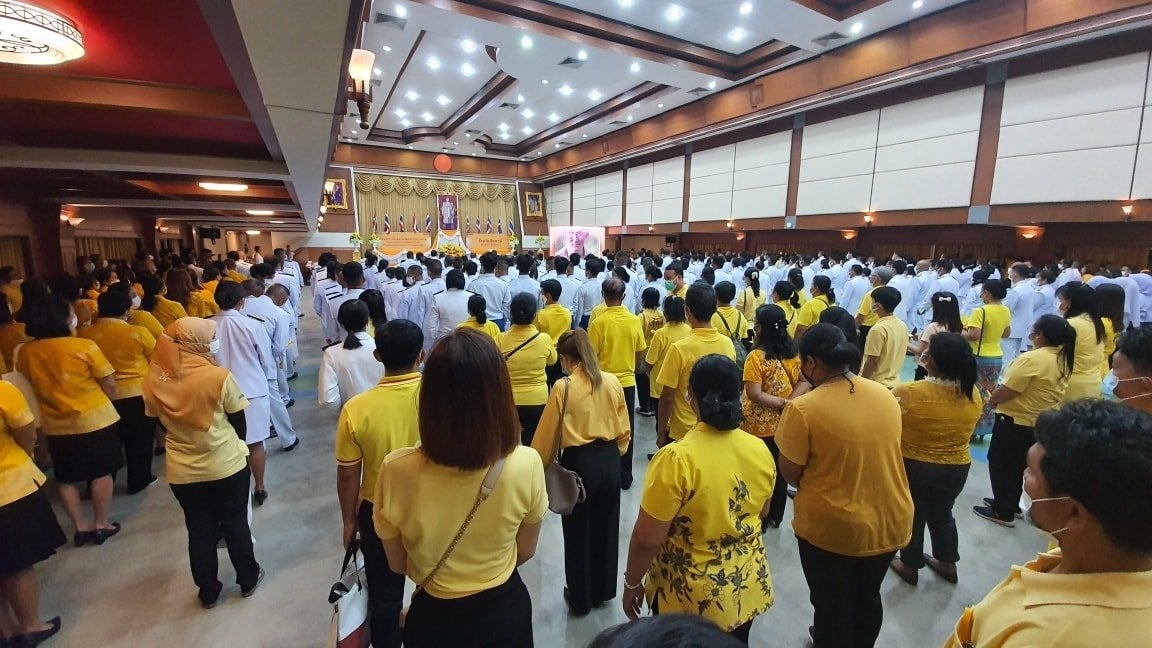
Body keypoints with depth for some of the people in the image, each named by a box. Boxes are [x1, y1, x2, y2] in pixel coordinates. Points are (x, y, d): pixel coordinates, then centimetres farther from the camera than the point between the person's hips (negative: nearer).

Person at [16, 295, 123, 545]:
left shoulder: (24, 352, -3)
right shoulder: (84, 346, -16)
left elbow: (31, 386, 10)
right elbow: (109, 385, -11)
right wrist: (108, 401, 9)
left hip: (55, 424, 4)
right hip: (94, 418, -4)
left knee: (67, 478, 16)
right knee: (101, 472, 9)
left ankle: (80, 527, 25)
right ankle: (101, 524, 17)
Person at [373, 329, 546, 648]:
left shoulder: (397, 470, -27)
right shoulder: (527, 464, -26)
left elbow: (398, 564, -8)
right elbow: (525, 552, -7)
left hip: (434, 617, 0)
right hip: (506, 608, 1)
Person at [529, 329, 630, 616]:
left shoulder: (563, 387, -15)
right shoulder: (612, 382, -4)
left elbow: (547, 433, -7)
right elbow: (624, 430, 3)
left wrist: (541, 466, 8)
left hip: (579, 463, -4)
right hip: (609, 461, 5)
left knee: (578, 532, 16)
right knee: (605, 527, 22)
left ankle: (580, 599, 34)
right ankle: (602, 591, 42)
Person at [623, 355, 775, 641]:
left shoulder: (676, 458, -28)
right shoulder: (761, 451, -11)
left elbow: (647, 539, -20)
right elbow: (762, 513, 7)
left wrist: (632, 583, -4)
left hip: (692, 596, -5)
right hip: (747, 587, 5)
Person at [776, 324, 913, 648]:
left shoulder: (803, 408, -24)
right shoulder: (886, 395, -5)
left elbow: (790, 471, -15)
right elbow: (877, 453, 8)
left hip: (831, 527, -5)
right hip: (890, 522, 6)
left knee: (832, 605, 20)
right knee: (867, 598, 29)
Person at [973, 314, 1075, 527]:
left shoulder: (1031, 359, -25)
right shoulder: (1064, 360, 3)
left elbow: (1007, 392, -24)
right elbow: (1039, 389, 10)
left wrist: (991, 400, -6)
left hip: (1016, 421, -8)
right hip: (1044, 422, 8)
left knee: (1001, 463, 7)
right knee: (1018, 465, 21)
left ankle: (1002, 511, 15)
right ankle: (1009, 504, 33)